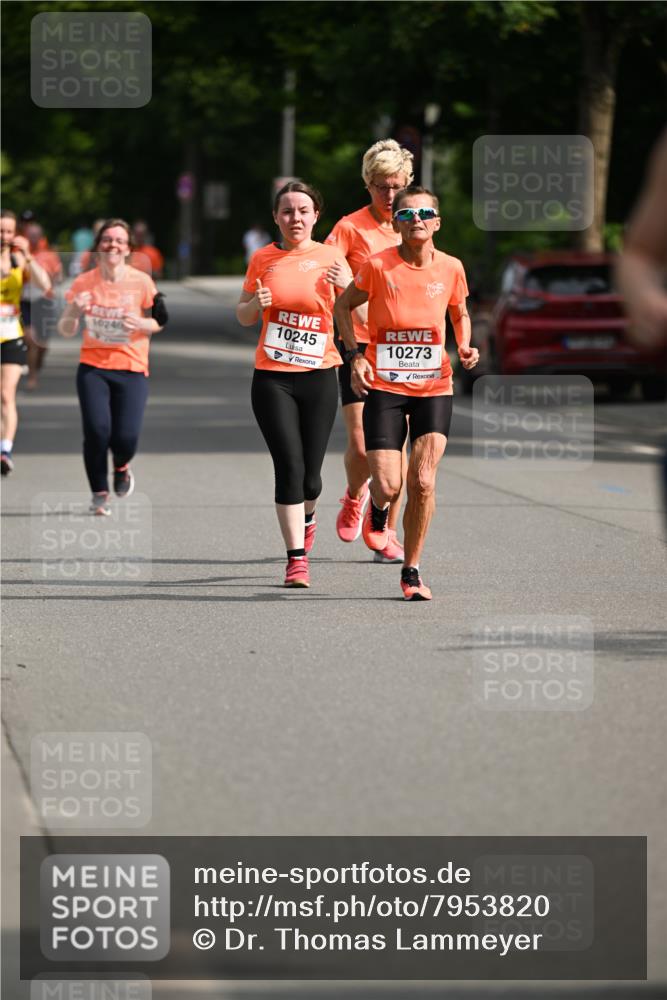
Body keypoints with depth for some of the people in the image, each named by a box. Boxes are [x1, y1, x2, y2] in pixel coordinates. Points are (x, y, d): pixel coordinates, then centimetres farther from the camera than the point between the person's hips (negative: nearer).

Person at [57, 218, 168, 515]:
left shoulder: (141, 282, -5)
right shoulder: (83, 283, -2)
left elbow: (159, 322, 8)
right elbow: (65, 330, 4)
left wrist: (141, 324, -14)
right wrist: (75, 312, -18)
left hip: (132, 370, -1)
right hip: (93, 368, 1)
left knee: (125, 437, -12)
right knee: (97, 429, -16)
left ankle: (121, 468, 27)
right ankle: (99, 493, 7)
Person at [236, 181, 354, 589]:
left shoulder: (330, 257, 1)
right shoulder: (263, 259, 4)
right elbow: (243, 317, 14)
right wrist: (256, 303, -9)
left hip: (319, 376, 0)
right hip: (272, 377, 0)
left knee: (310, 475, 4)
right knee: (290, 466, -12)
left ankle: (306, 517, 39)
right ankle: (297, 558, -6)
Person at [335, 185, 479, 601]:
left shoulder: (451, 268, -1)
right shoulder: (378, 266, -8)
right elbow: (343, 306, 7)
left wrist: (465, 348, -1)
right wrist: (355, 355, -4)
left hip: (434, 388, 1)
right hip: (384, 386, -1)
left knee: (423, 481, -10)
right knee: (388, 486, -9)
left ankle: (412, 571, 5)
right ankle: (377, 508, 31)